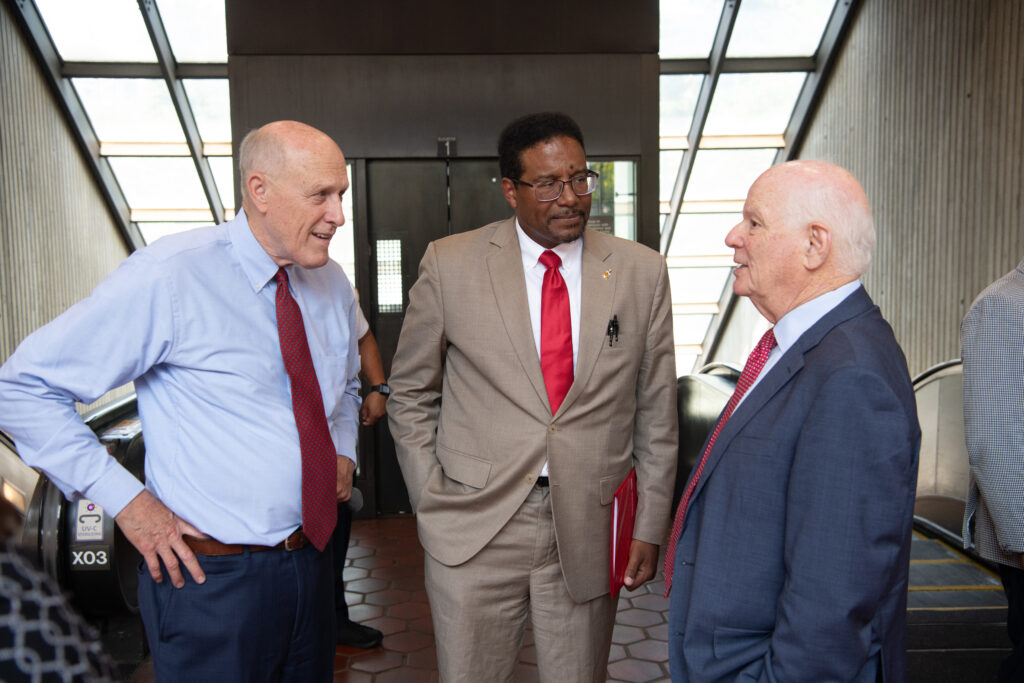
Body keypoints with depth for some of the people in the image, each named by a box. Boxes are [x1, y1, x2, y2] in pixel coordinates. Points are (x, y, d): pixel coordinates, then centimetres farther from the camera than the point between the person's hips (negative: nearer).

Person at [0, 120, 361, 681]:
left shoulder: (333, 286, 4)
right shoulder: (168, 277, -17)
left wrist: (343, 453, 5)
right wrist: (125, 500, -15)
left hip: (310, 562, 7)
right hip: (210, 575, -6)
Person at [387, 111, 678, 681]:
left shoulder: (642, 272, 1)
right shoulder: (450, 265, -3)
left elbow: (656, 409, 5)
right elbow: (411, 394, 5)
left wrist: (651, 525, 5)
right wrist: (432, 505, 1)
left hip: (590, 531, 1)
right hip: (475, 528, -1)